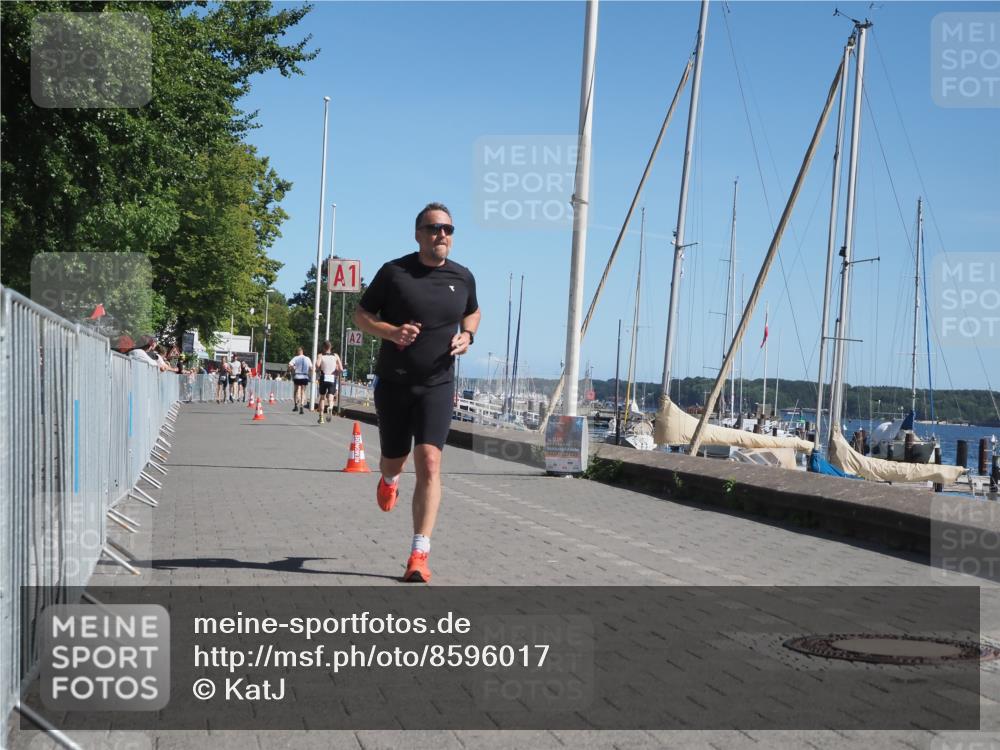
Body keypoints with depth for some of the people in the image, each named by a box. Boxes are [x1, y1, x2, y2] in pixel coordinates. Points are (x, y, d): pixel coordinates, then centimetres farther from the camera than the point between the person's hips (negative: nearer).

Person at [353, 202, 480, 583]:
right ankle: (389, 479, 55)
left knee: (429, 463, -14)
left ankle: (419, 555, -14)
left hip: (436, 385, 0)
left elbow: (472, 312, 24)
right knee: (394, 460, 14)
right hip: (393, 383, 0)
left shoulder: (462, 277, 4)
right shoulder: (393, 272, -4)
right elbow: (361, 315, 2)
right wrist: (391, 331, -17)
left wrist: (467, 335, 2)